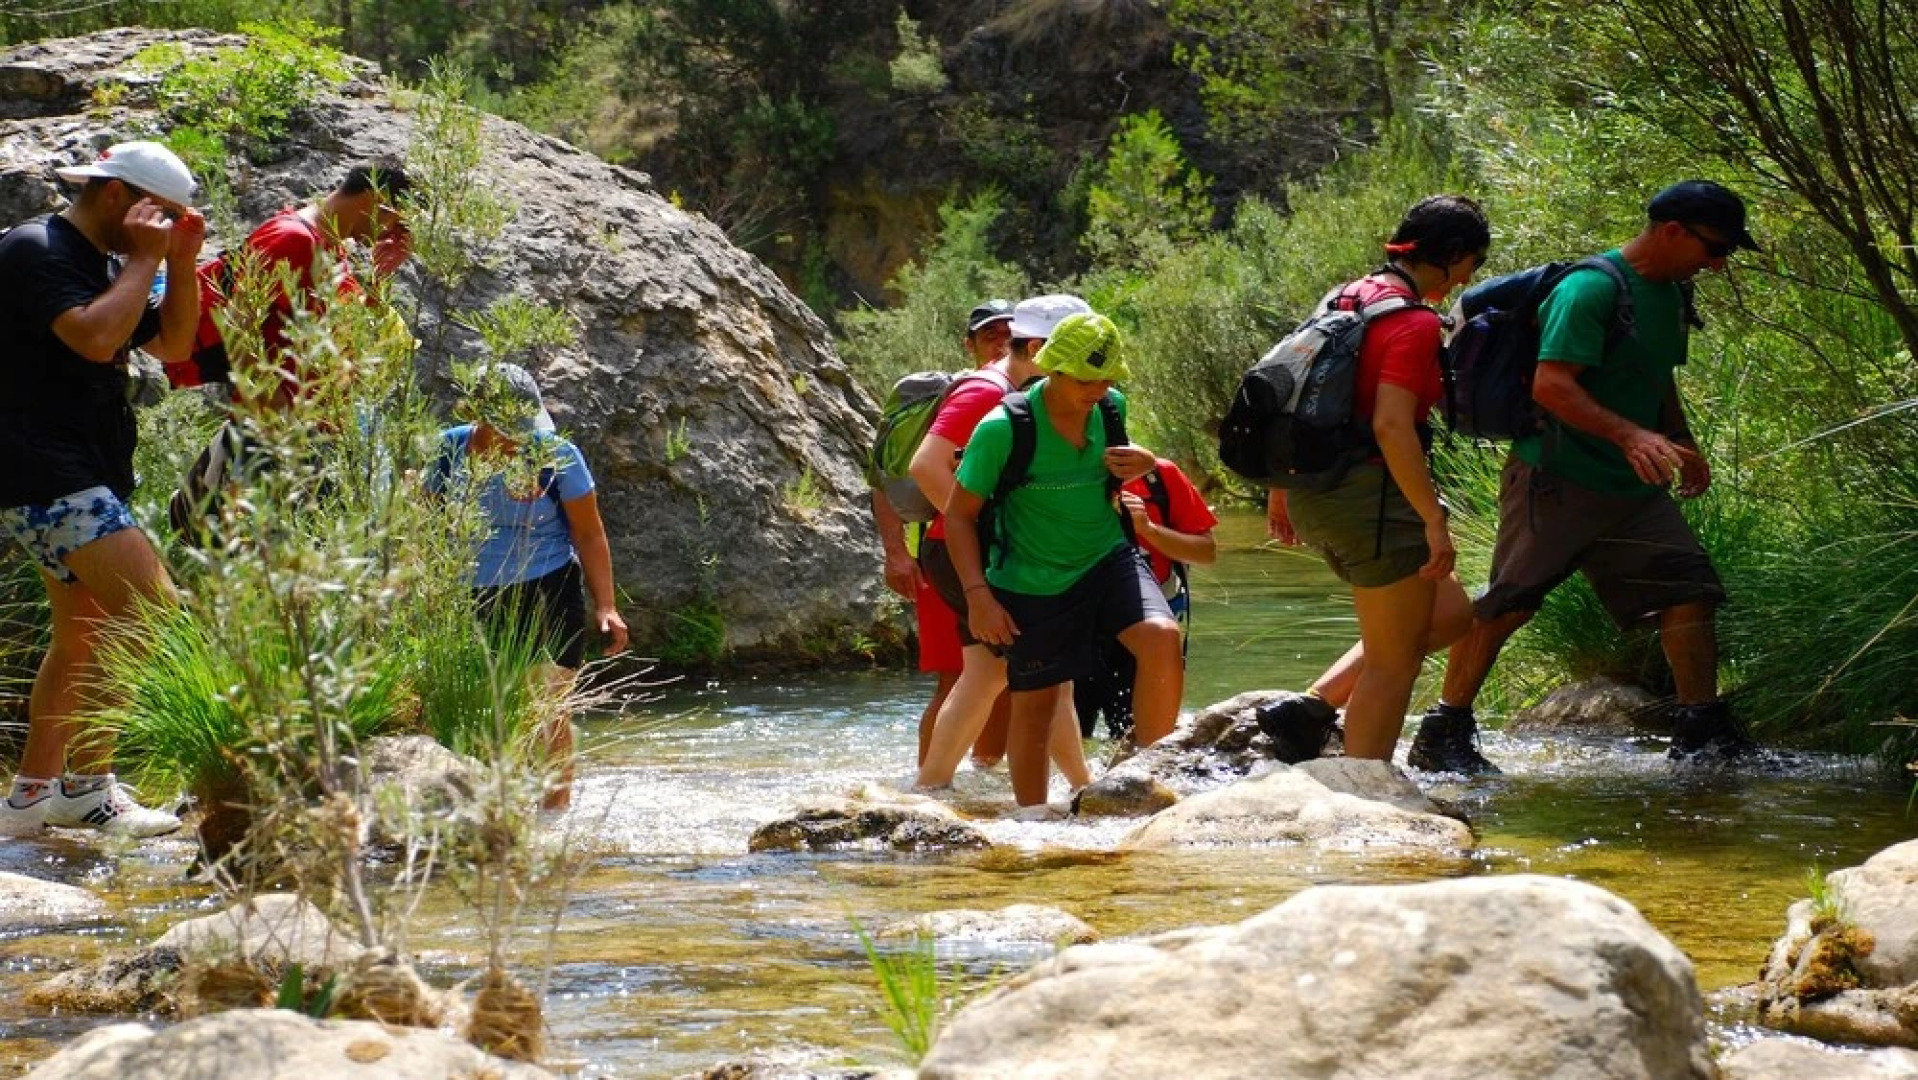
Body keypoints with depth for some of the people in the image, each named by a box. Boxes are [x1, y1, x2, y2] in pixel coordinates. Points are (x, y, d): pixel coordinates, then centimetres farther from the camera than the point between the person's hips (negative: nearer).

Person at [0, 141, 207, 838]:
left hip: (83, 477, 11)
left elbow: (172, 345, 21)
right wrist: (145, 261, -15)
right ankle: (86, 783, -18)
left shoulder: (107, 264, 18)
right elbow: (94, 336, -26)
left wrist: (181, 262, 8)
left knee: (84, 635, 12)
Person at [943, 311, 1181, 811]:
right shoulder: (1002, 429, -19)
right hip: (1032, 582, -3)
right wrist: (977, 595, -19)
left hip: (1108, 559, 3)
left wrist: (1138, 466, -5)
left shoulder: (1112, 407, -3)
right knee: (1035, 706, 7)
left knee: (1162, 638, -23)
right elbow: (959, 515, -10)